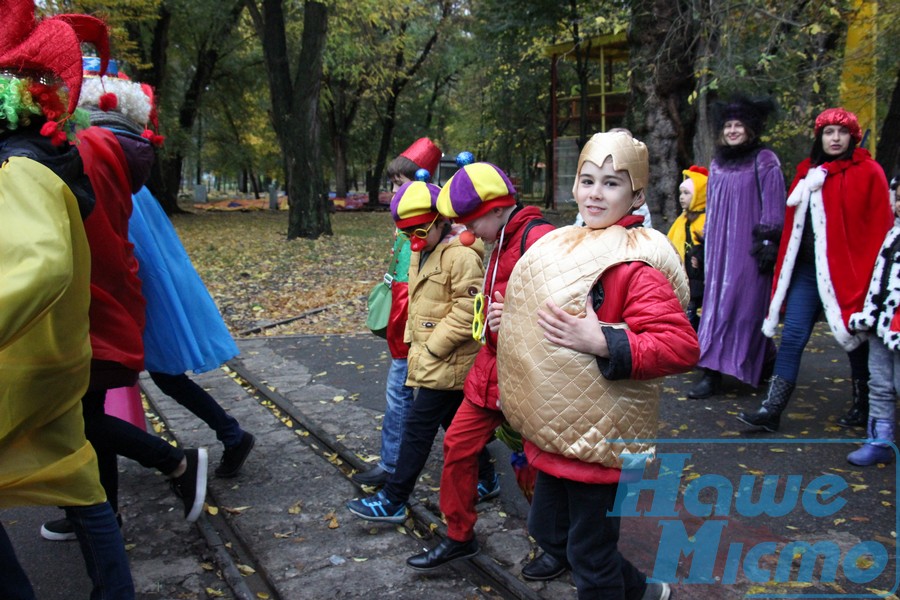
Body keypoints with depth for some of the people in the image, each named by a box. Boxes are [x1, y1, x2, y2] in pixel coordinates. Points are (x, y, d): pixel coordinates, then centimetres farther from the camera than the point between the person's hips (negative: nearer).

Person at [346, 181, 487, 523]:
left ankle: (393, 501, 8)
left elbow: (466, 312, -23)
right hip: (430, 357, 9)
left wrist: (432, 347, -18)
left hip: (445, 363, -9)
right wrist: (414, 339, 10)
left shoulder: (461, 255, -19)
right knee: (456, 423, 19)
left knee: (418, 429, -2)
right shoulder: (421, 252, 11)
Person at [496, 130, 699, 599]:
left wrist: (602, 343, -32)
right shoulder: (561, 246, 7)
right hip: (555, 427, 9)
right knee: (549, 531, 24)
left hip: (599, 434, -9)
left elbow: (681, 346, -26)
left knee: (590, 554, 8)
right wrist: (512, 323, 7)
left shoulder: (635, 261, -19)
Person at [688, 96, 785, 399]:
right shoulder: (717, 163, 15)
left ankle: (713, 373, -7)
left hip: (748, 247, -6)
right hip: (720, 247, 6)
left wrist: (767, 242, -12)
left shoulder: (764, 161, -2)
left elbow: (773, 206, -6)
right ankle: (712, 374, 12)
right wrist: (706, 246, 18)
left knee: (744, 304, -6)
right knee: (716, 304, 5)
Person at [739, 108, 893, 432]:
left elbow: (879, 227, -4)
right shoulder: (807, 172, 12)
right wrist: (784, 268, 9)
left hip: (848, 270, -4)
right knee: (792, 337, -2)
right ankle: (771, 410, -2)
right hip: (807, 268, 4)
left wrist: (872, 274, -9)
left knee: (855, 339, 10)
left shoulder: (868, 173, -2)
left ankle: (863, 408, 28)